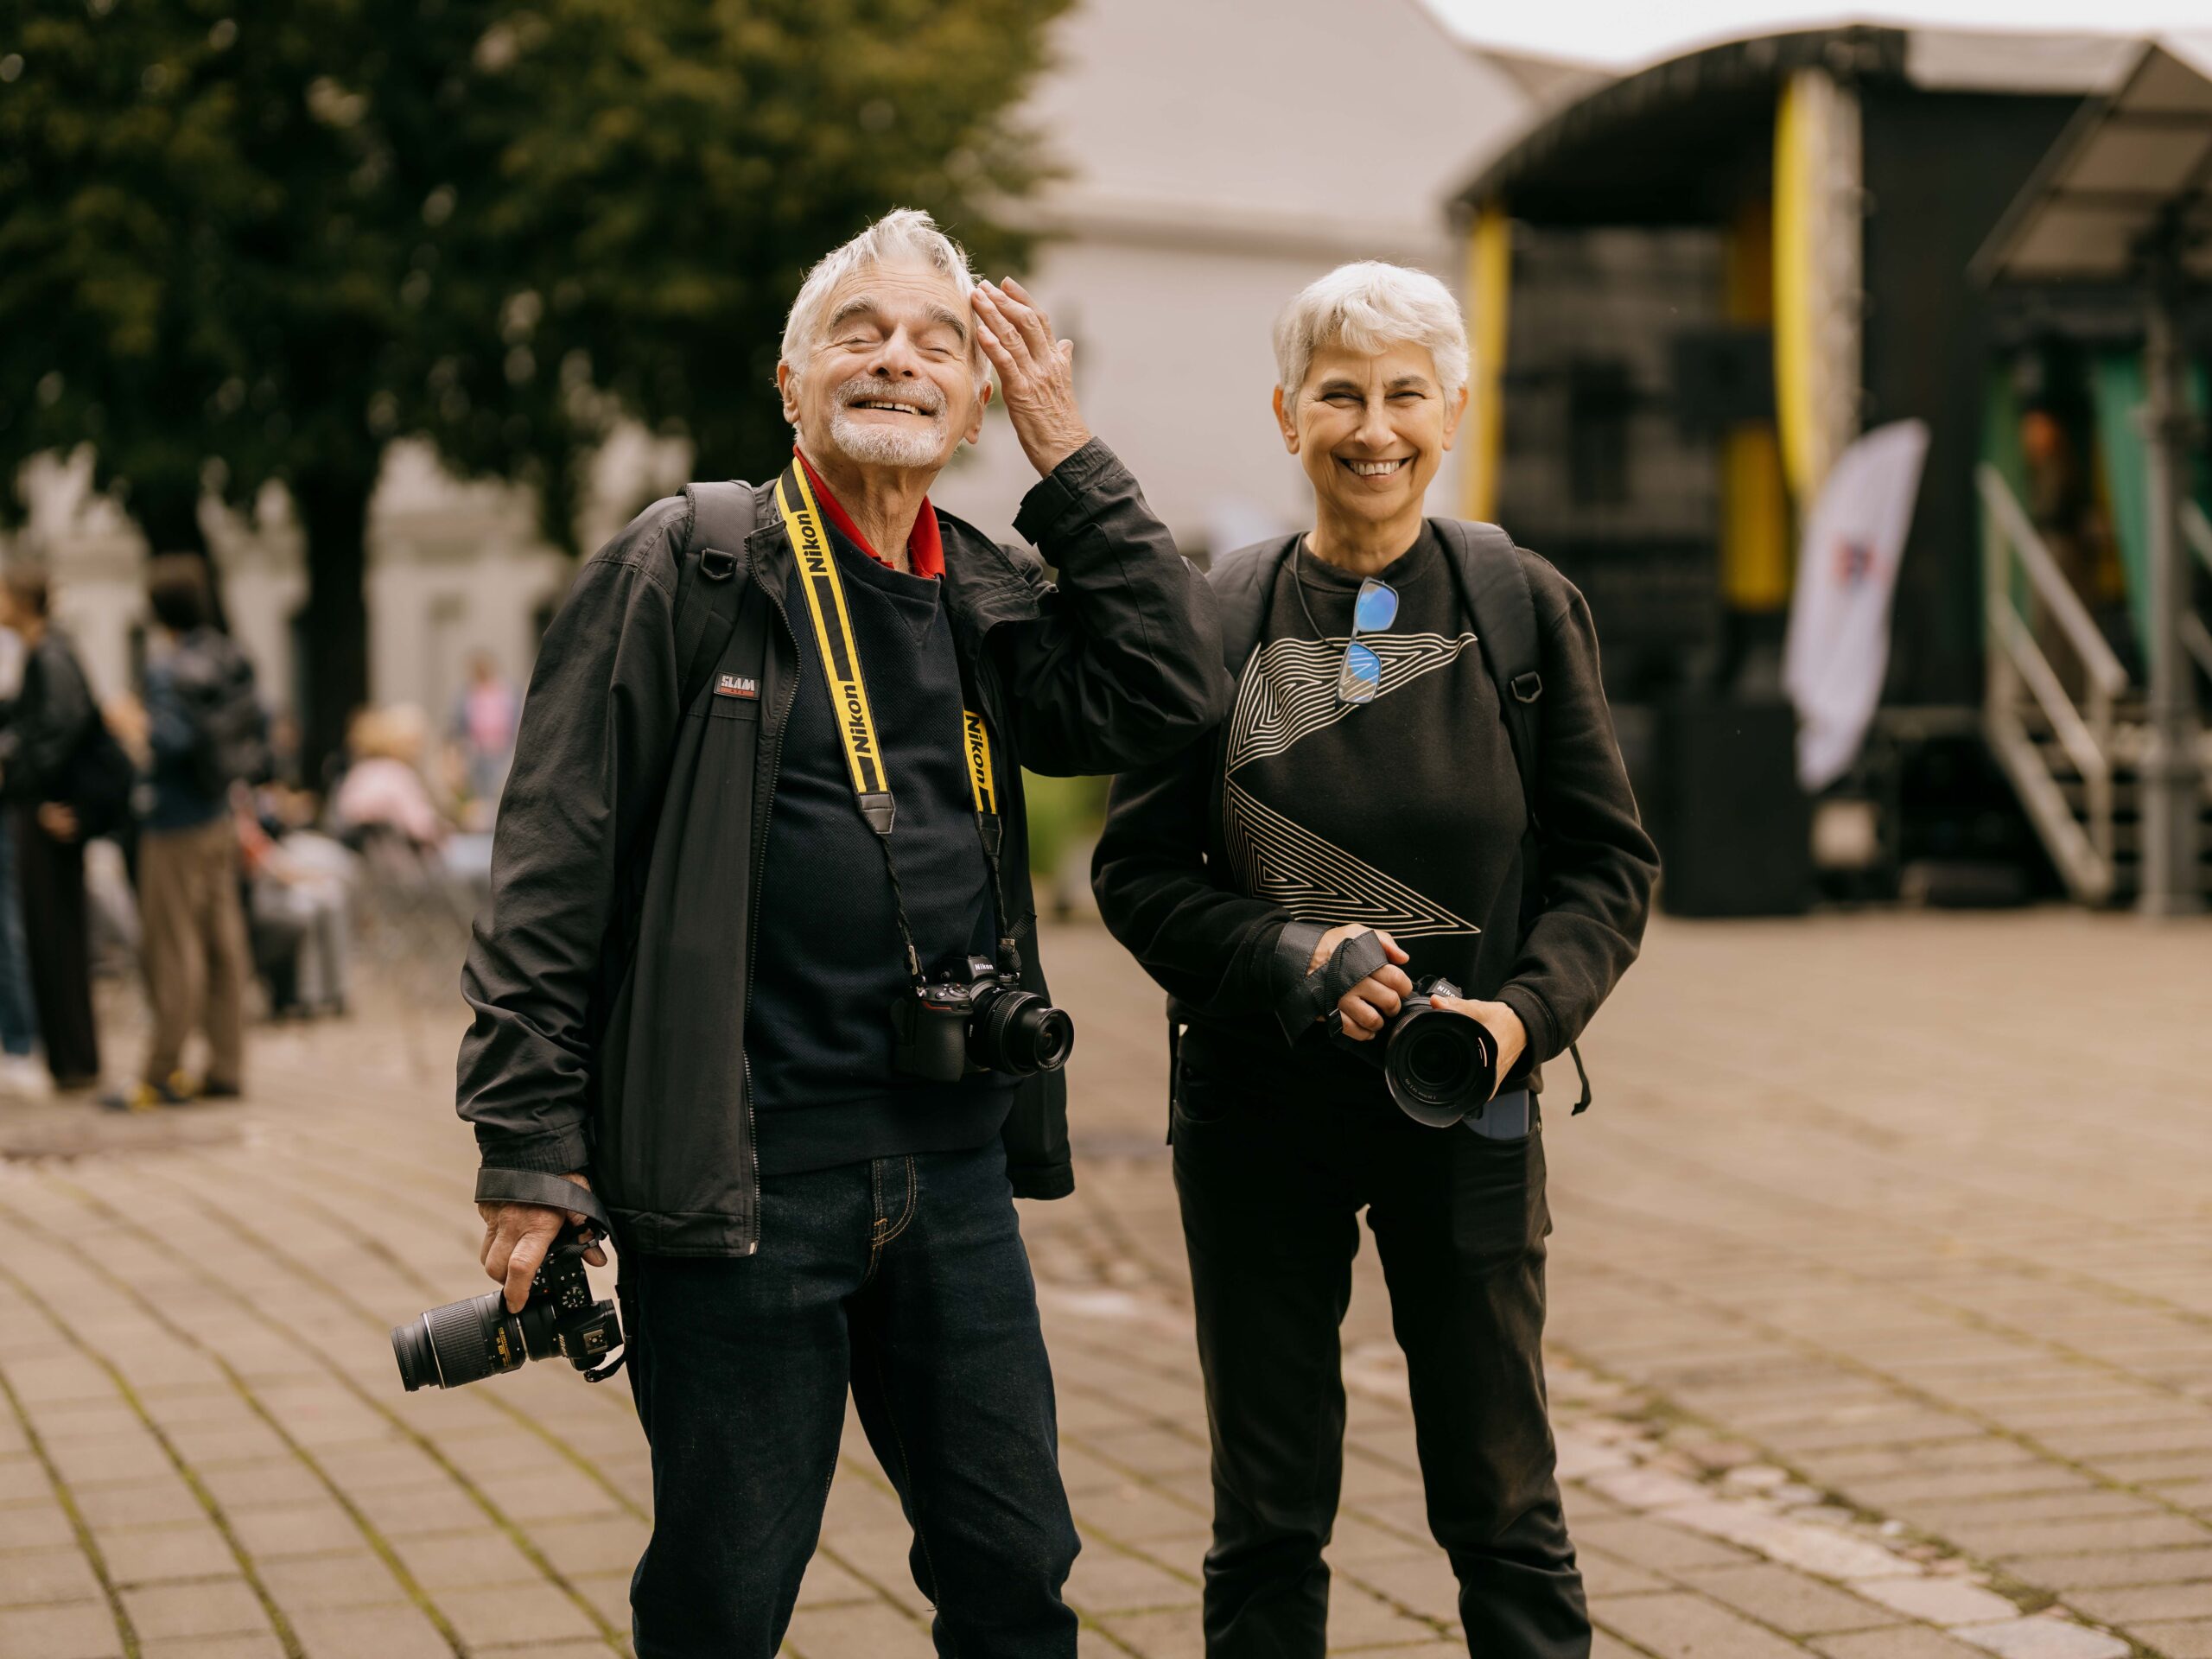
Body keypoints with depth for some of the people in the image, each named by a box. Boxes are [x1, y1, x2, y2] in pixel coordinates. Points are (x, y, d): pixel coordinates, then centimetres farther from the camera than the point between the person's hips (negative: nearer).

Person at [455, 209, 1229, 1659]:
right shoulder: (687, 569, -3)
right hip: (738, 1168, -5)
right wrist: (531, 1147, -11)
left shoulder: (990, 603, 13)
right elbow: (557, 867, -6)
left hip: (952, 1163, 5)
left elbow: (1177, 694, -2)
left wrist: (1069, 454, -1)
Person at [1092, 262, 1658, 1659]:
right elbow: (1138, 866, 2)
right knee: (1267, 1518, 9)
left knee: (1504, 1508, 5)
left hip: (1467, 1108, 0)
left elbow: (1609, 862, 3)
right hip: (1257, 1108, 0)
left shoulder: (1529, 611, 1)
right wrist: (1292, 957, -14)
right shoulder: (1216, 620, 0)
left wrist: (1524, 1012, -14)